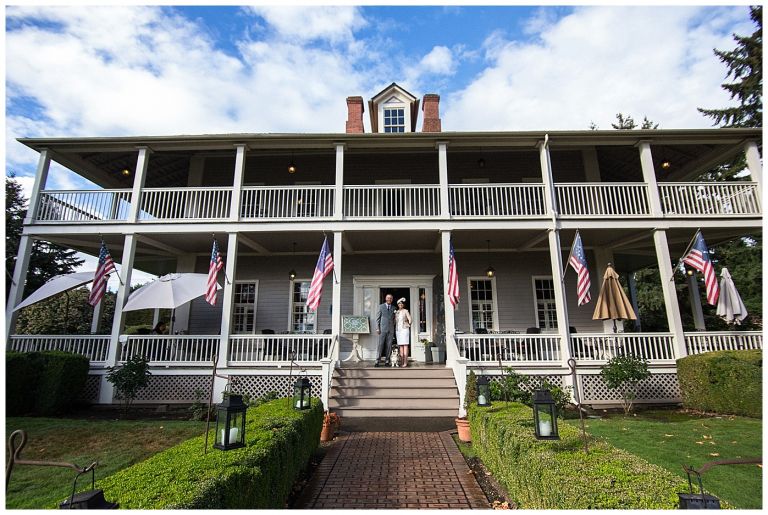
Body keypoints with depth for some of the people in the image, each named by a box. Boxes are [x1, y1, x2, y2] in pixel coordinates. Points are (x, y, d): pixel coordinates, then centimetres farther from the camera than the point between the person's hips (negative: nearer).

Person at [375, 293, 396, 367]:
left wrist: (394, 328, 8)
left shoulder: (394, 308, 12)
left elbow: (394, 319, 16)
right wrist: (377, 328, -6)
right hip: (383, 329, -3)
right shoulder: (381, 306, 4)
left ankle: (387, 360, 8)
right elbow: (378, 318, 1)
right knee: (380, 345, -5)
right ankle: (377, 360, -2)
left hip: (391, 329, 3)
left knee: (389, 345, 2)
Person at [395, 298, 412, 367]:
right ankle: (401, 362, 5)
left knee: (405, 345, -8)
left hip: (404, 329, -5)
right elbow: (394, 321, 18)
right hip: (398, 330, 5)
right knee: (400, 346, 3)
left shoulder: (405, 311, 2)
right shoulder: (396, 312, 15)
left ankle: (405, 362, -10)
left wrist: (409, 324, -21)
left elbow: (409, 319, -7)